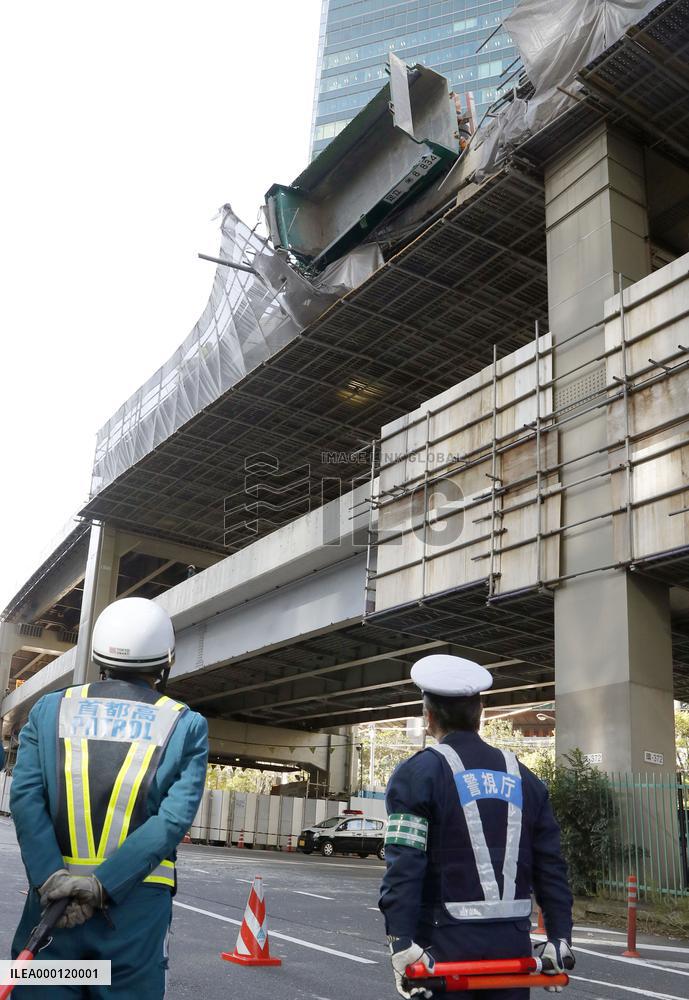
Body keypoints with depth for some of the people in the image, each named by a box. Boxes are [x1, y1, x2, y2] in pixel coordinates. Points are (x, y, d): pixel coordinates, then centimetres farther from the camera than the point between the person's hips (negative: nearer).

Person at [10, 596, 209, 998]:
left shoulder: (50, 709, 5)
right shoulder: (187, 725, 0)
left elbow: (25, 797, -7)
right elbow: (175, 819, -11)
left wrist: (50, 877, -14)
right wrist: (103, 885, -14)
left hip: (53, 894, 1)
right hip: (139, 905, -1)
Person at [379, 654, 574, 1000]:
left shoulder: (417, 774, -6)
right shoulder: (523, 777, 9)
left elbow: (403, 865, -17)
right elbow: (551, 866, 7)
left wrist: (401, 942, -18)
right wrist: (559, 938, 10)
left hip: (446, 946, -4)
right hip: (513, 944, 4)